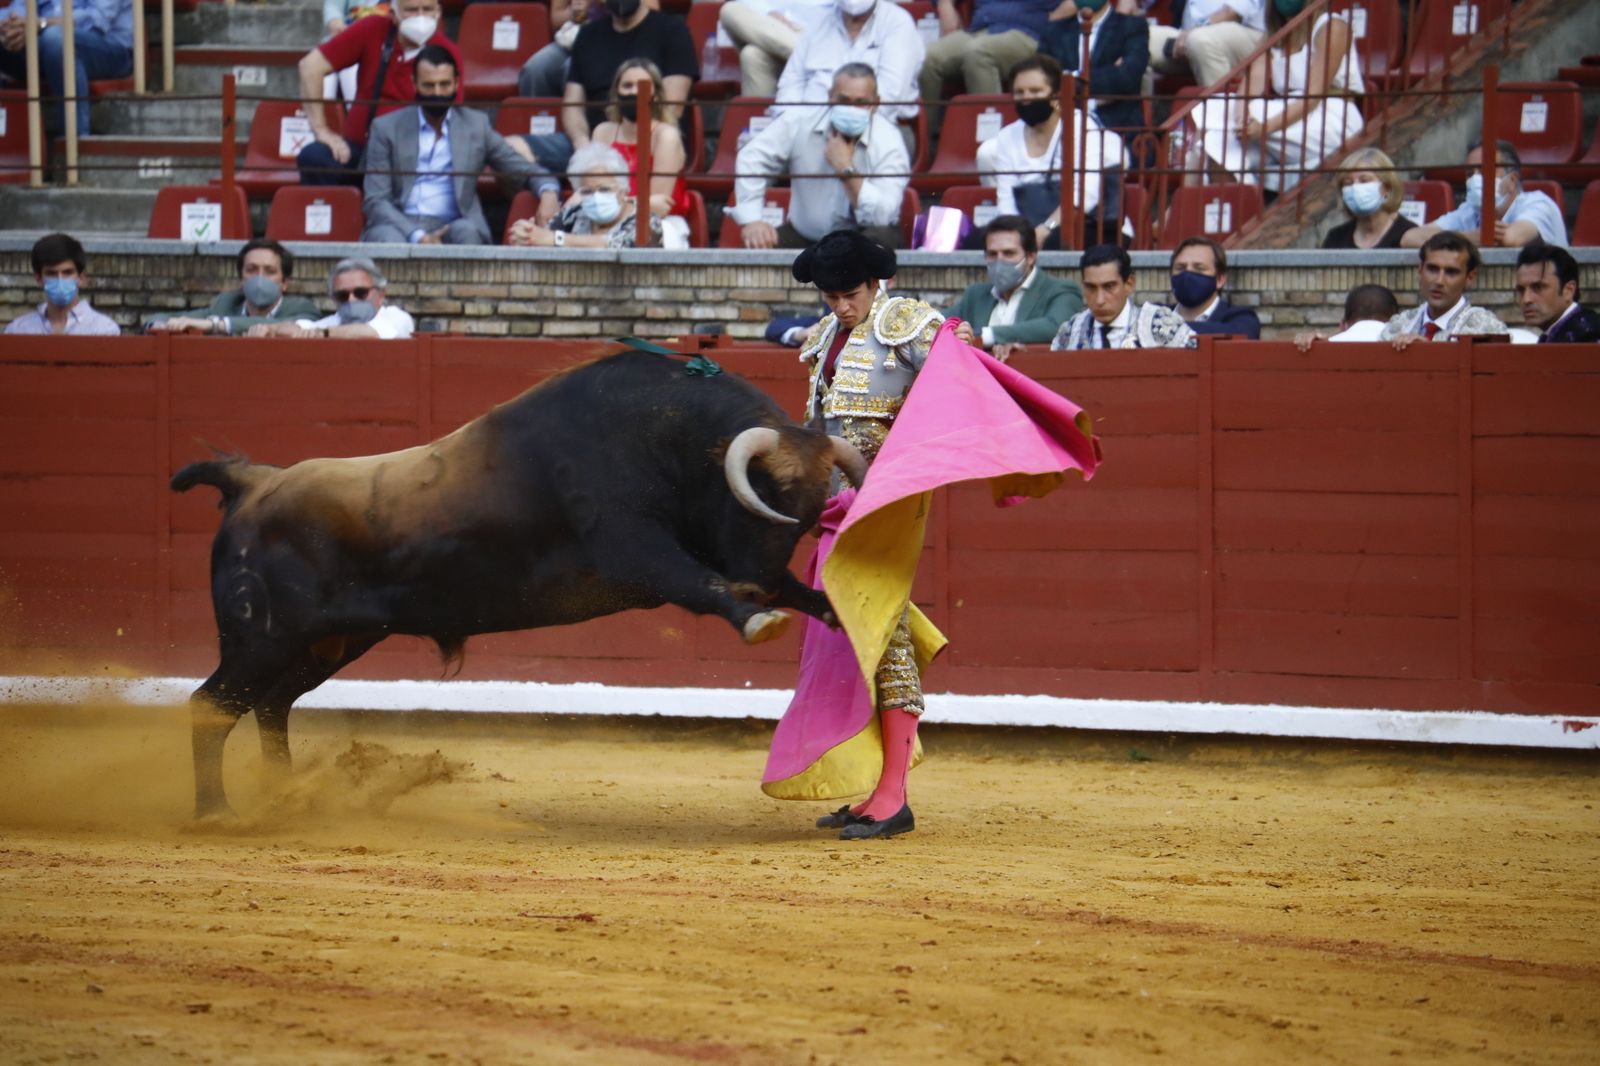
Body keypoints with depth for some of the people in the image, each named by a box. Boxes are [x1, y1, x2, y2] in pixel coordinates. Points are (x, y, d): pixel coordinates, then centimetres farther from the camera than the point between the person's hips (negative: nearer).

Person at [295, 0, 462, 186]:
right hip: (359, 146, 1)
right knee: (313, 158, -28)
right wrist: (321, 130, -9)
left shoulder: (447, 53, -6)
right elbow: (311, 65, -5)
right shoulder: (372, 30, -3)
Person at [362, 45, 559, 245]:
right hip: (399, 226, -2)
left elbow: (526, 170, 17)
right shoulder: (386, 128, 9)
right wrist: (417, 236, -16)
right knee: (387, 237, -38)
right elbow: (375, 200, 2)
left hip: (451, 227, 2)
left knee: (465, 230, -35)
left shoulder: (476, 125, 13)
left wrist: (548, 192, -9)